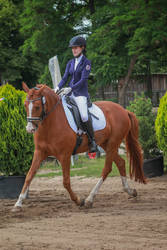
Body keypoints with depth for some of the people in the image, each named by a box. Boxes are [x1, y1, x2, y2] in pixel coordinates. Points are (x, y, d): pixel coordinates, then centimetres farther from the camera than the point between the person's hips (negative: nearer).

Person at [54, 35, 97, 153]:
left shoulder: (86, 62, -5)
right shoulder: (70, 63, 13)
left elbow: (83, 80, -14)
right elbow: (65, 78, 10)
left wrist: (71, 88, -24)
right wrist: (58, 87, -8)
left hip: (81, 93, -7)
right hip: (69, 93, 7)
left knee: (84, 116, -23)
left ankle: (92, 141, -10)